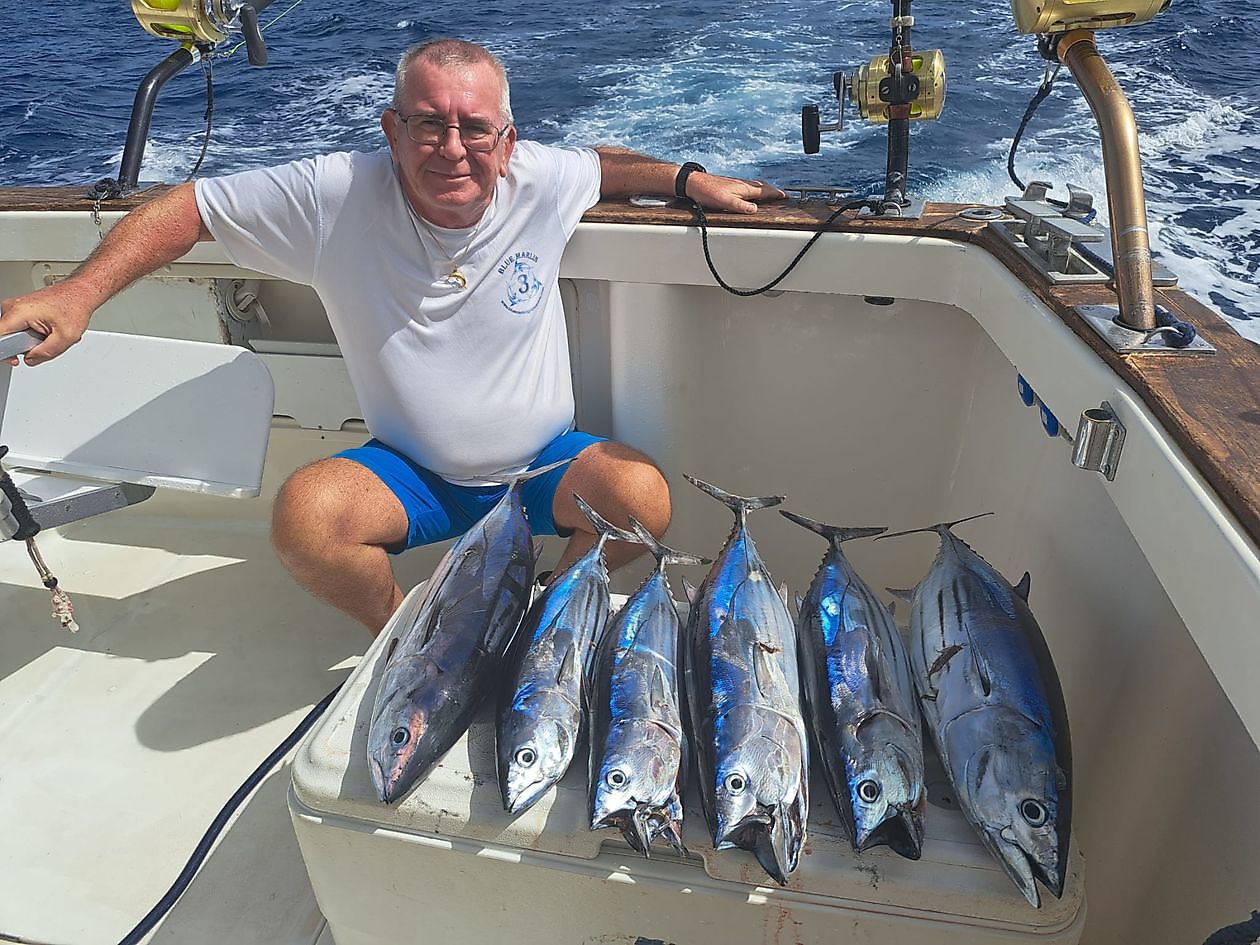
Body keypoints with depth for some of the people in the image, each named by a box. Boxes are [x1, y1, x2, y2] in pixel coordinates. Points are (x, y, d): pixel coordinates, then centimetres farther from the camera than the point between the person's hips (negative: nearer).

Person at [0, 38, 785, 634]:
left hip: (543, 464, 2)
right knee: (304, 517, -29)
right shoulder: (332, 196, -16)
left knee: (643, 495, -26)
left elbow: (604, 164, 13)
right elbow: (190, 207, -7)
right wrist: (79, 294, -16)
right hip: (412, 474, -1)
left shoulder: (543, 181, -11)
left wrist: (691, 179, 3)